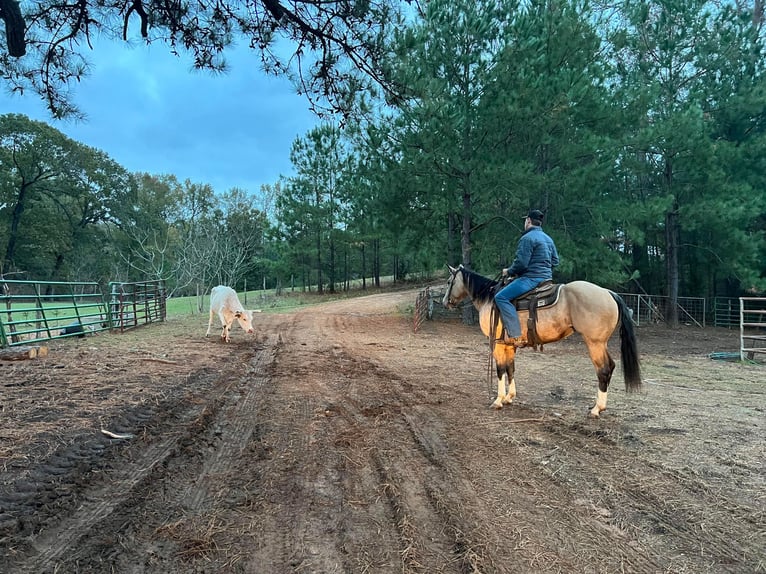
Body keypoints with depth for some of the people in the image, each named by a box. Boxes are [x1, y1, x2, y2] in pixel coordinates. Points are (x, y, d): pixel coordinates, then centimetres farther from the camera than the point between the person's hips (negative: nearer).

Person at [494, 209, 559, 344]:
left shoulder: (527, 238, -11)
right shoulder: (548, 239, 18)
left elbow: (521, 263, -18)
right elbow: (555, 261, 22)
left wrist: (508, 271, -2)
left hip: (531, 278, -10)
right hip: (546, 277, 10)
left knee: (501, 297, -17)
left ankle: (516, 335, -27)